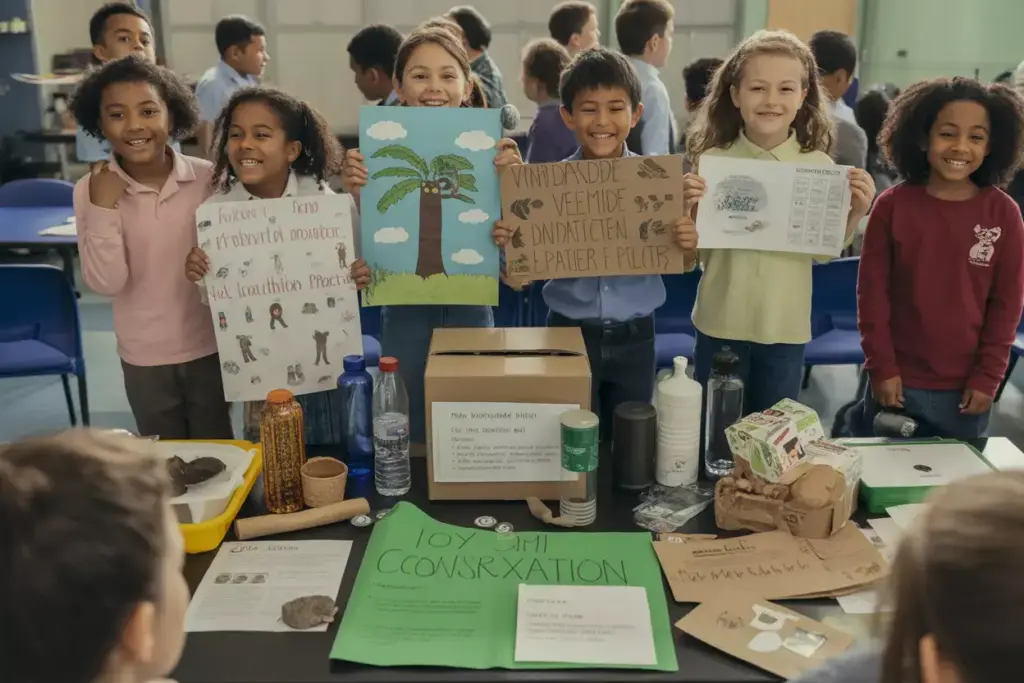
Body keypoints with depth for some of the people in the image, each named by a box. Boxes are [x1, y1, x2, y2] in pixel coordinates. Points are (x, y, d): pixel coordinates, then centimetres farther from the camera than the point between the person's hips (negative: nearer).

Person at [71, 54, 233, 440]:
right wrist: (104, 206, -22)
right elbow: (106, 282, -16)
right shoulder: (92, 190, -9)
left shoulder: (208, 179, -10)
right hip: (144, 357, 1)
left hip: (210, 348, -1)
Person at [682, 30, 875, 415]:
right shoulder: (713, 161, -9)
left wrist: (856, 213, -12)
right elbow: (697, 254, -4)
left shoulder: (819, 165, -5)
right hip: (721, 324, -1)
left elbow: (824, 252, 4)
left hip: (786, 328, 1)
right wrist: (691, 211, -22)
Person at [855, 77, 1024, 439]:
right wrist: (881, 367, -6)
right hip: (896, 380, -1)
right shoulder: (892, 205, -6)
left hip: (966, 387, 1)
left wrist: (988, 377, -2)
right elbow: (872, 291, -4)